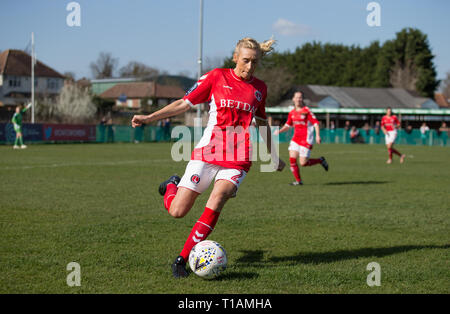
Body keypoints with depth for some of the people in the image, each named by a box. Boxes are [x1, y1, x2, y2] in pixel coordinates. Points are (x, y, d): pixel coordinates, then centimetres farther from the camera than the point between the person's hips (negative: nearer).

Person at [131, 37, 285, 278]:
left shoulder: (259, 89, 11)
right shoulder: (217, 77, 2)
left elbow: (262, 122, 26)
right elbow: (184, 104, 5)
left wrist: (273, 157, 32)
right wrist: (149, 117, -3)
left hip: (237, 161, 1)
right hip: (207, 153, -1)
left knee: (217, 200, -26)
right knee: (176, 211, -6)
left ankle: (182, 259, -16)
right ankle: (172, 185, 32)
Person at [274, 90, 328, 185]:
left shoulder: (307, 111, -9)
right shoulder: (292, 113, 9)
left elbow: (316, 123, -10)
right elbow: (288, 125, 21)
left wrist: (318, 135, -21)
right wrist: (279, 131, 4)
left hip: (306, 140, -6)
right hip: (295, 138, 6)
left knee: (303, 163, -8)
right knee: (292, 159, -6)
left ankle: (320, 160, 18)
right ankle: (298, 181, 6)